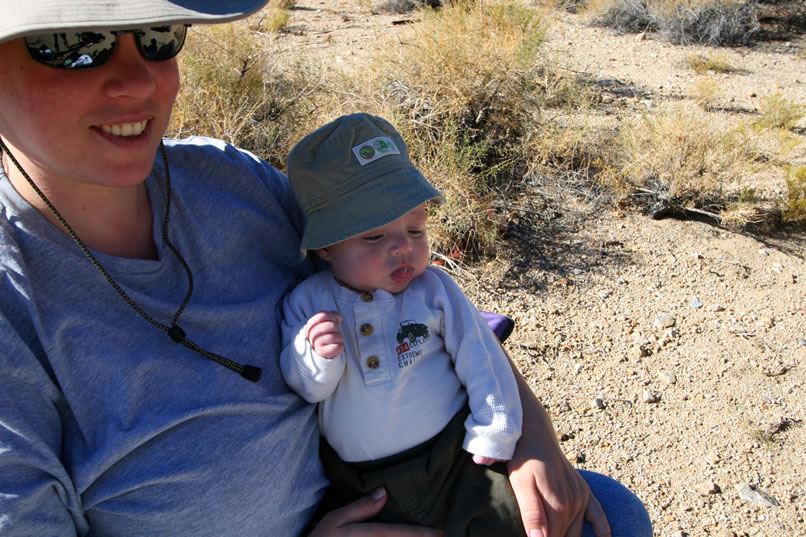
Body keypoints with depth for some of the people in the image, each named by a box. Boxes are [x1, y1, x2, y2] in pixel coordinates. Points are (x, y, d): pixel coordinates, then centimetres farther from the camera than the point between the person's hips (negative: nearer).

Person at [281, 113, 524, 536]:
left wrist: (493, 434, -1)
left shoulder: (433, 289, -6)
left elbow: (480, 357, -1)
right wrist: (316, 355, -27)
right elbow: (304, 388, -5)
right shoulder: (307, 303, -5)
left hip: (451, 462, -1)